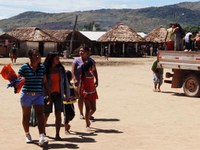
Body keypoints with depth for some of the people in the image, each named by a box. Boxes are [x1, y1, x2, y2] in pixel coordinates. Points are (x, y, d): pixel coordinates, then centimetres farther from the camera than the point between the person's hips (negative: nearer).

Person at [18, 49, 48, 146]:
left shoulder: (42, 67, 7)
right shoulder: (24, 67, -5)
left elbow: (44, 82, 12)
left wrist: (48, 93, 9)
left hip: (39, 95, 2)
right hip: (26, 94, -2)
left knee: (40, 114, -12)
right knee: (26, 116, 11)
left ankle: (42, 137, -18)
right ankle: (27, 134, 31)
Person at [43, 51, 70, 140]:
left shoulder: (60, 69, 6)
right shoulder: (45, 69, -7)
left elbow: (65, 81, 9)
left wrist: (67, 94, 8)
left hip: (58, 94, 3)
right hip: (48, 94, -3)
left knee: (58, 115, -1)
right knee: (46, 114, 7)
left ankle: (57, 135, 4)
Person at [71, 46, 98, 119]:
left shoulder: (91, 60, 7)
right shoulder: (76, 60, 0)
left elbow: (94, 71, 12)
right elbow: (73, 71, -8)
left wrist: (96, 80, 4)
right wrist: (75, 79, -22)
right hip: (79, 82, -2)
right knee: (80, 97, 0)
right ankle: (81, 113, 10)